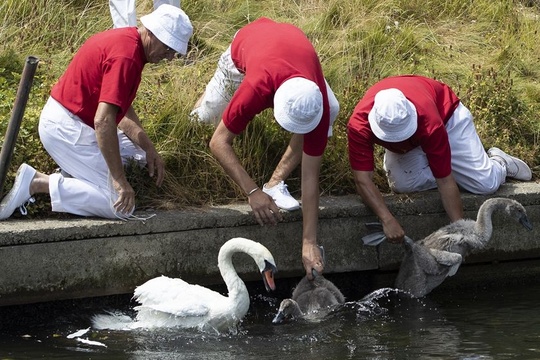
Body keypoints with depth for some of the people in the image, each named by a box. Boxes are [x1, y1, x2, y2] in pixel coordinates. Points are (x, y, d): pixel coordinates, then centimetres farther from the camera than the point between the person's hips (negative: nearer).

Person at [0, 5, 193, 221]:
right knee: (121, 205, -12)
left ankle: (67, 177, 9)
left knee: (136, 152, 24)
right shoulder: (127, 56, -24)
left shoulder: (125, 39, 8)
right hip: (67, 128, -11)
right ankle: (37, 183, -14)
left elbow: (122, 108, 18)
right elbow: (103, 121, -30)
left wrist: (148, 149, 9)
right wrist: (120, 181, -27)